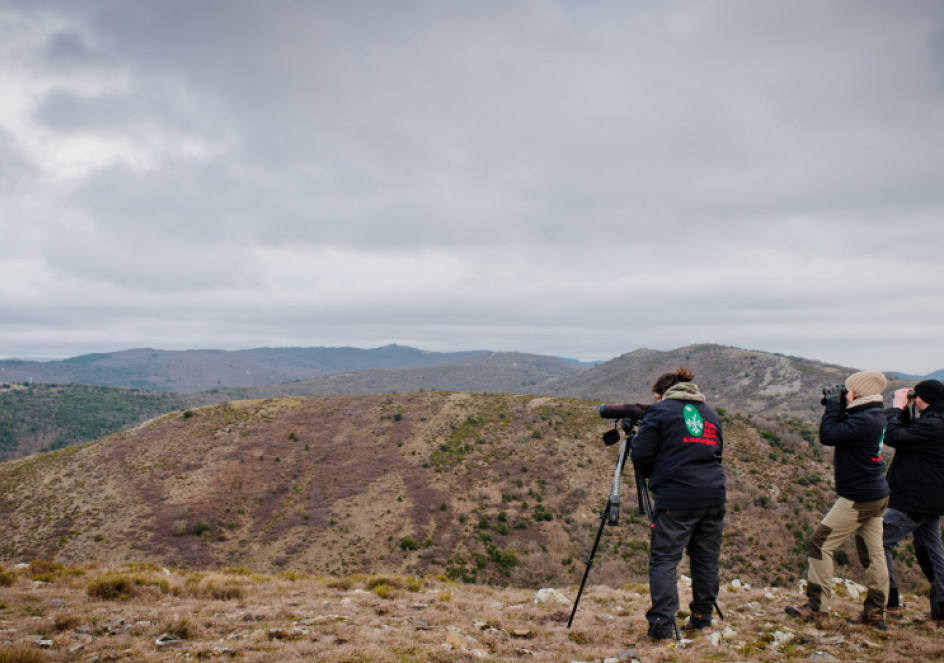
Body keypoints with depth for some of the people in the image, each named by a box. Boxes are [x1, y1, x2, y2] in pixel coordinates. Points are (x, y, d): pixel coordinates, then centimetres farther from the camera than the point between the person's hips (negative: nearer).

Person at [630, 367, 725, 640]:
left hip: (676, 497, -6)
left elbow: (641, 455, -3)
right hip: (713, 495, 6)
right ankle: (702, 616, 23)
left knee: (664, 559, -4)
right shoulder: (710, 413, 19)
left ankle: (662, 624, -10)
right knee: (706, 558, 15)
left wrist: (651, 475, 18)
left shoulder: (660, 411, 1)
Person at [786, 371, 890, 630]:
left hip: (859, 499, -10)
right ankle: (875, 613, 17)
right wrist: (837, 407, 5)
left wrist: (833, 405, -14)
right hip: (876, 496, 10)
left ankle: (817, 608, 1)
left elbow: (827, 436, -24)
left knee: (820, 544, -4)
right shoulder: (875, 416, 8)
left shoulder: (865, 420, -23)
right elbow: (842, 432, 17)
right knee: (872, 552, 12)